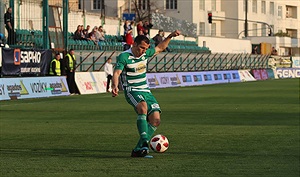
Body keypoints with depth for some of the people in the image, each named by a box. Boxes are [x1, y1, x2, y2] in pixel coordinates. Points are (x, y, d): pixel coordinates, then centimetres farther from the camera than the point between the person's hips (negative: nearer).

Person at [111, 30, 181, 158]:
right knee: (143, 107, -38)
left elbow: (160, 48, 26)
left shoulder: (145, 54, 9)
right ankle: (144, 143, -40)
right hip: (132, 91, -7)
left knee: (155, 120, -9)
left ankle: (138, 149, -4)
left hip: (145, 91, 7)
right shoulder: (124, 56, -11)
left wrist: (170, 36, 17)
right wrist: (115, 86, -42)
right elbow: (116, 73, -23)